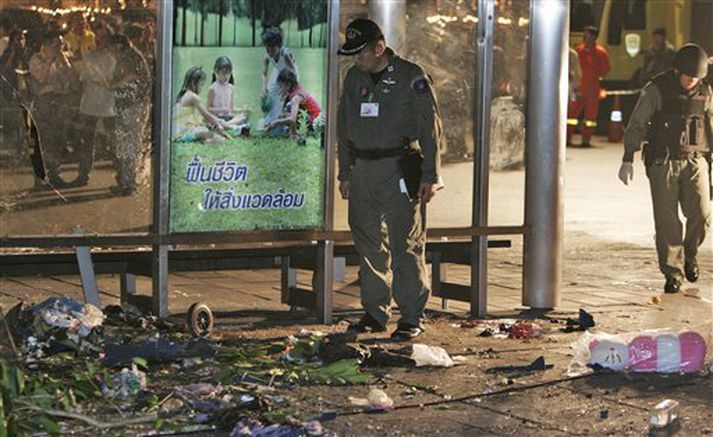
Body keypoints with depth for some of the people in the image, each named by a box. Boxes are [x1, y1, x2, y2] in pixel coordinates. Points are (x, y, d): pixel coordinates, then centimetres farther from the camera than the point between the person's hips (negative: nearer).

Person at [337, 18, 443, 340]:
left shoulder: (411, 77, -5)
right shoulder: (353, 78, 13)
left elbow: (430, 128, -5)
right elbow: (344, 128, 21)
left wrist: (429, 175, -8)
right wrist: (344, 173, 18)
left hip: (399, 171, -6)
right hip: (363, 169, 6)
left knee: (405, 245, -8)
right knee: (369, 245, 8)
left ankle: (412, 317, -3)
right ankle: (375, 312, 17)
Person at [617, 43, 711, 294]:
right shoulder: (656, 90, -5)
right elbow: (636, 125, -5)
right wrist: (627, 160, -11)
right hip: (663, 163, -3)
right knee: (667, 222, -3)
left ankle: (689, 254, 17)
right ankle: (672, 274, 7)